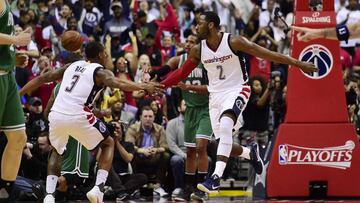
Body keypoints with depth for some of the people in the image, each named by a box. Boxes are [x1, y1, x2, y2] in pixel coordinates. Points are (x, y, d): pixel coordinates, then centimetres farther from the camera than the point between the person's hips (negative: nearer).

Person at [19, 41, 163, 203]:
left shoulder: (72, 66, 25)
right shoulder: (100, 71, 8)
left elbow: (42, 78, 27)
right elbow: (118, 83, -13)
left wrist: (18, 94, 35)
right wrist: (144, 87, -18)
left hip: (56, 115, 5)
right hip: (78, 116, -5)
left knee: (56, 151, 31)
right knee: (108, 144, 18)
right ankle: (98, 188, 1)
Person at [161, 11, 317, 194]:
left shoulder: (233, 42, -16)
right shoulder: (198, 50, -2)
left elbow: (266, 54, -16)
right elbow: (182, 73, 11)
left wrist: (297, 63, -18)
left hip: (236, 90, -5)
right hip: (215, 95, 6)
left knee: (225, 125, -32)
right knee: (223, 143, 2)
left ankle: (216, 178, -39)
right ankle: (250, 153, 36)